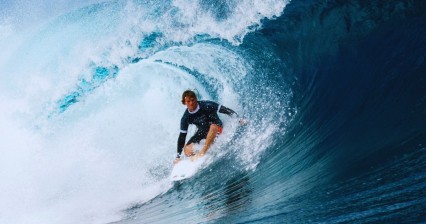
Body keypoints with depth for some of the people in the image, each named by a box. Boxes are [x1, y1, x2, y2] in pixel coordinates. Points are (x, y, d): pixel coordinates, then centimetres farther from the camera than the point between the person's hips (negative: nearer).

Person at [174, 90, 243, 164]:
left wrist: (238, 119, -29)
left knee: (213, 126, -40)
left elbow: (225, 110, -19)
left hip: (216, 128, -4)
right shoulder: (185, 118, -13)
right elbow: (182, 136, -8)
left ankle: (202, 152, -36)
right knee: (187, 149, -15)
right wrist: (178, 156, -9)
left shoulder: (206, 105, -24)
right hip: (202, 131, 4)